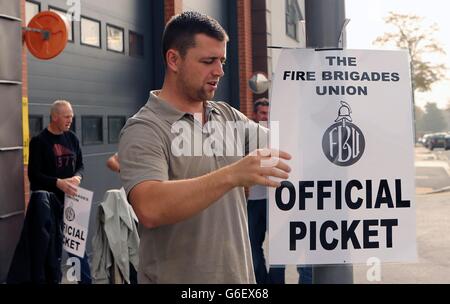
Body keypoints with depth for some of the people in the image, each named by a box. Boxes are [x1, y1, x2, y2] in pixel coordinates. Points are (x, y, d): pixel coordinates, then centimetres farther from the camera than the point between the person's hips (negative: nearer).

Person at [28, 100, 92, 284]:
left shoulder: (72, 138, 8)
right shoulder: (39, 141, -7)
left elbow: (80, 165, 14)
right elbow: (33, 174, -11)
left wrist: (77, 177, -9)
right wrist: (58, 183, -24)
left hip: (72, 199, 5)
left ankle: (86, 280, 18)